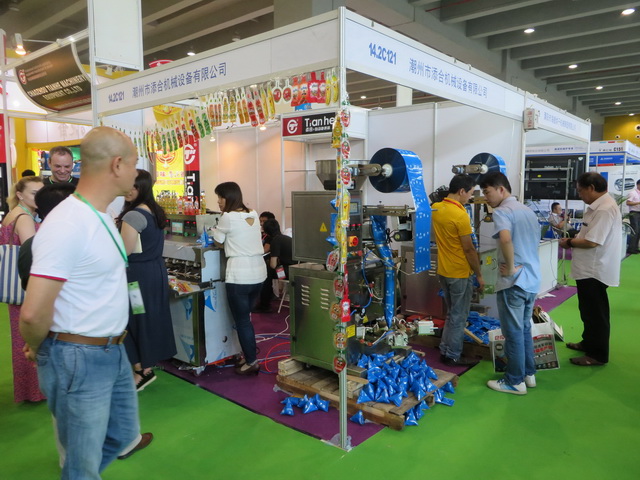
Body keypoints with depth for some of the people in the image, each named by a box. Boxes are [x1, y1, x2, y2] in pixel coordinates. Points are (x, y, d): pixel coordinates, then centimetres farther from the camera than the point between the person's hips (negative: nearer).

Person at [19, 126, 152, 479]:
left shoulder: (100, 216, 7)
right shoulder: (67, 224, -24)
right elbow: (33, 313, -25)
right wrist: (36, 350, -5)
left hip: (112, 351, 9)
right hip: (79, 358, -8)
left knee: (124, 432, 24)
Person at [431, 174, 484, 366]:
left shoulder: (435, 208, 2)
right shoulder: (460, 215, -22)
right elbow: (469, 249, -17)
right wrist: (479, 275, -9)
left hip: (443, 270, 8)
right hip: (460, 273, -8)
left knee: (452, 313, 21)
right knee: (459, 316, 6)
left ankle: (445, 350, 28)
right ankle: (453, 356, 17)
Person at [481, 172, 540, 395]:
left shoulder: (502, 211, -15)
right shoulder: (528, 210, 15)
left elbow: (506, 238, -35)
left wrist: (511, 267, -22)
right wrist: (520, 265, 12)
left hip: (514, 282, -9)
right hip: (532, 279, 9)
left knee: (513, 332, 2)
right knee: (525, 329, 20)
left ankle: (515, 381, 13)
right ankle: (528, 374, 30)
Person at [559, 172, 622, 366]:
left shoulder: (605, 209, -24)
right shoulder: (600, 205, 11)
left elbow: (591, 242, -28)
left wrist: (569, 243, -13)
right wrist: (574, 238, 3)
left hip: (594, 271, -11)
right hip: (590, 269, 11)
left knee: (595, 313, 2)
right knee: (589, 310, 23)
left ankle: (598, 355, 15)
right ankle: (589, 343, 38)